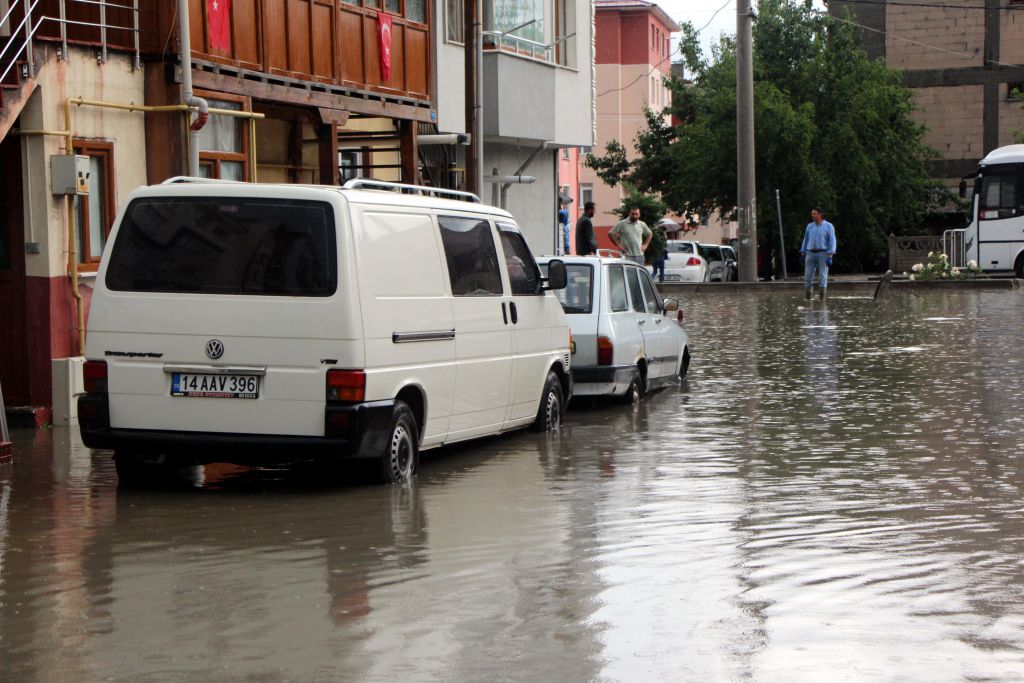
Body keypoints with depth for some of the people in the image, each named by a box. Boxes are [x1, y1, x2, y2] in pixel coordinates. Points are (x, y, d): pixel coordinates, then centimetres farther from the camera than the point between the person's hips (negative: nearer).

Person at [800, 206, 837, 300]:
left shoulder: (828, 226, -1)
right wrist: (802, 254, 11)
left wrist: (830, 256, -14)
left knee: (823, 276, -5)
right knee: (808, 275, -4)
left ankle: (821, 298, -2)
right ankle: (807, 298, 0)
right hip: (810, 254, 3)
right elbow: (805, 240, 17)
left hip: (823, 254, -3)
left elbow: (832, 241, -5)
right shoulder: (809, 226, 11)